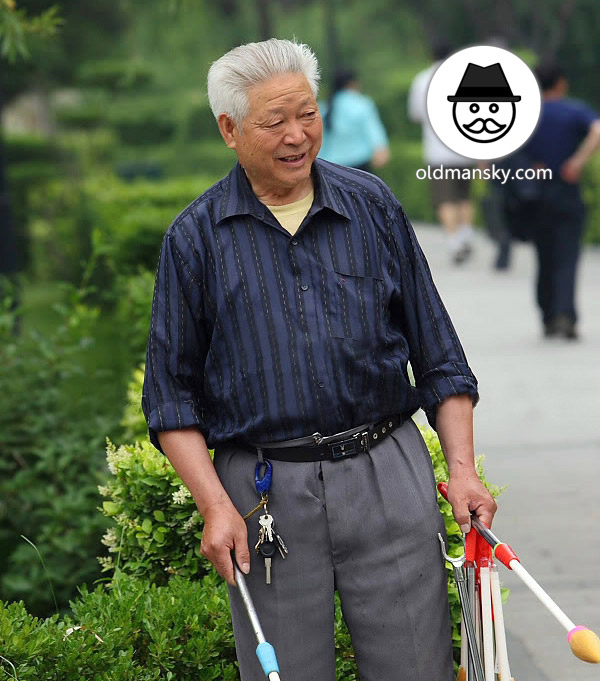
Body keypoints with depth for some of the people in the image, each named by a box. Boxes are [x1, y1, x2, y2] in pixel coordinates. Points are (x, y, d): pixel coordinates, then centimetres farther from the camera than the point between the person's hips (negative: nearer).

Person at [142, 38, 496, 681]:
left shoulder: (372, 206, 7)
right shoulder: (195, 237, 3)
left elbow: (436, 355, 11)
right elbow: (172, 392, 4)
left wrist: (462, 468, 1)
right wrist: (215, 504, -7)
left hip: (387, 478, 1)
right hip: (263, 492, -1)